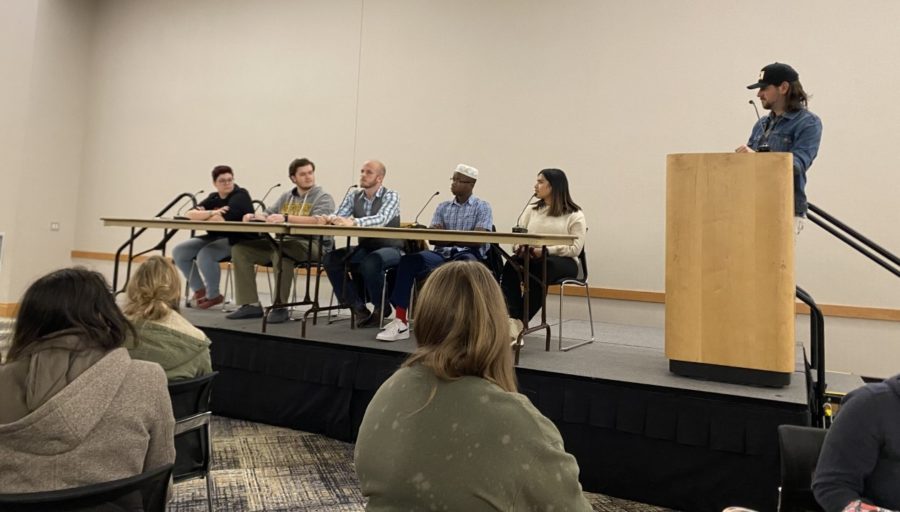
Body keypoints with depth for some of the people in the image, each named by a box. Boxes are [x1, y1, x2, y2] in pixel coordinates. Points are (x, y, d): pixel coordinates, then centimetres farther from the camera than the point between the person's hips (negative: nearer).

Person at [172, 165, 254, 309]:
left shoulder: (240, 195, -9)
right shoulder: (213, 198, 12)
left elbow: (221, 219, -23)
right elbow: (189, 214, 0)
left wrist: (201, 216, -4)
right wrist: (212, 213, -18)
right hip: (214, 237, 8)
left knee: (204, 256, -31)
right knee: (178, 252, -3)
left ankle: (213, 295, -7)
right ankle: (199, 290, 10)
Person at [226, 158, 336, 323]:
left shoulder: (323, 197, -3)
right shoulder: (286, 197, 19)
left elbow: (317, 220, -21)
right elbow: (268, 214, 19)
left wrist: (286, 218, -31)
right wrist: (254, 216, -5)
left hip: (313, 245, -7)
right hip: (284, 243, 7)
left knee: (282, 250, -38)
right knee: (240, 249, -4)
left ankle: (280, 307, -27)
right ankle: (251, 304, -6)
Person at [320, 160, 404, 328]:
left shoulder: (391, 196, -9)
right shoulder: (353, 195, 7)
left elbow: (381, 219, -28)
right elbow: (339, 216, -5)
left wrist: (353, 222, -43)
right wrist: (330, 218, -30)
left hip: (389, 249, -5)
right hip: (364, 248, 5)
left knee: (370, 263, -36)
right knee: (331, 259, -16)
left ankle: (381, 308, -8)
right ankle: (358, 307, -5)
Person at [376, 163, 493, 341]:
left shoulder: (482, 207, 6)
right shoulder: (443, 207, 18)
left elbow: (479, 241, -9)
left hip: (469, 255, -4)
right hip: (443, 254, 4)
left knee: (465, 264, -41)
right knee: (408, 260, -24)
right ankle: (400, 322, -28)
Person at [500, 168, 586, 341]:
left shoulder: (575, 215, 4)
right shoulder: (531, 210, 20)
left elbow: (575, 248, -8)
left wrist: (546, 251, -21)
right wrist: (519, 247, -13)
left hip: (563, 262, -4)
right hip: (530, 258, 4)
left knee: (541, 268, -39)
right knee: (510, 265, -31)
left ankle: (519, 323, -33)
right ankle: (512, 322, -41)